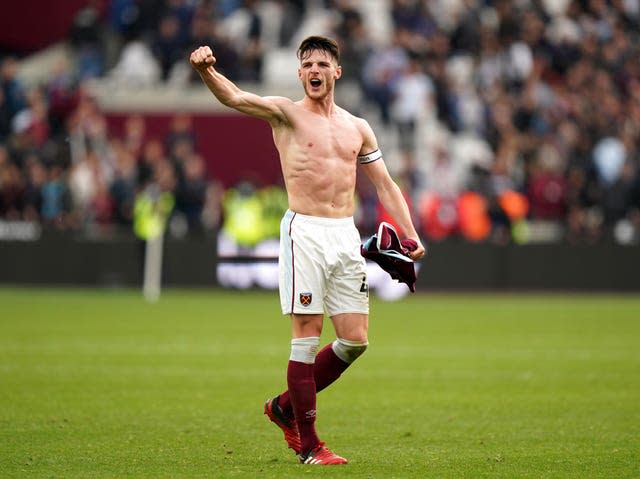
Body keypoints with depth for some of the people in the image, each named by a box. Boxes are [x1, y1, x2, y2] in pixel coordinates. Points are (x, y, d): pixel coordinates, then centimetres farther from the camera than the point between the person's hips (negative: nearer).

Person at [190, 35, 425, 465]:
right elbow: (234, 97, -16)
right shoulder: (286, 114, 1)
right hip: (305, 232, -5)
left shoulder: (358, 128, 16)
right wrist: (207, 71, -36)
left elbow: (385, 185, 19)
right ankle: (308, 443, -1)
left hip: (346, 236, 5)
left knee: (355, 340, 3)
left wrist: (410, 236, 8)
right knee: (307, 335, -5)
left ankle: (287, 406, 23)